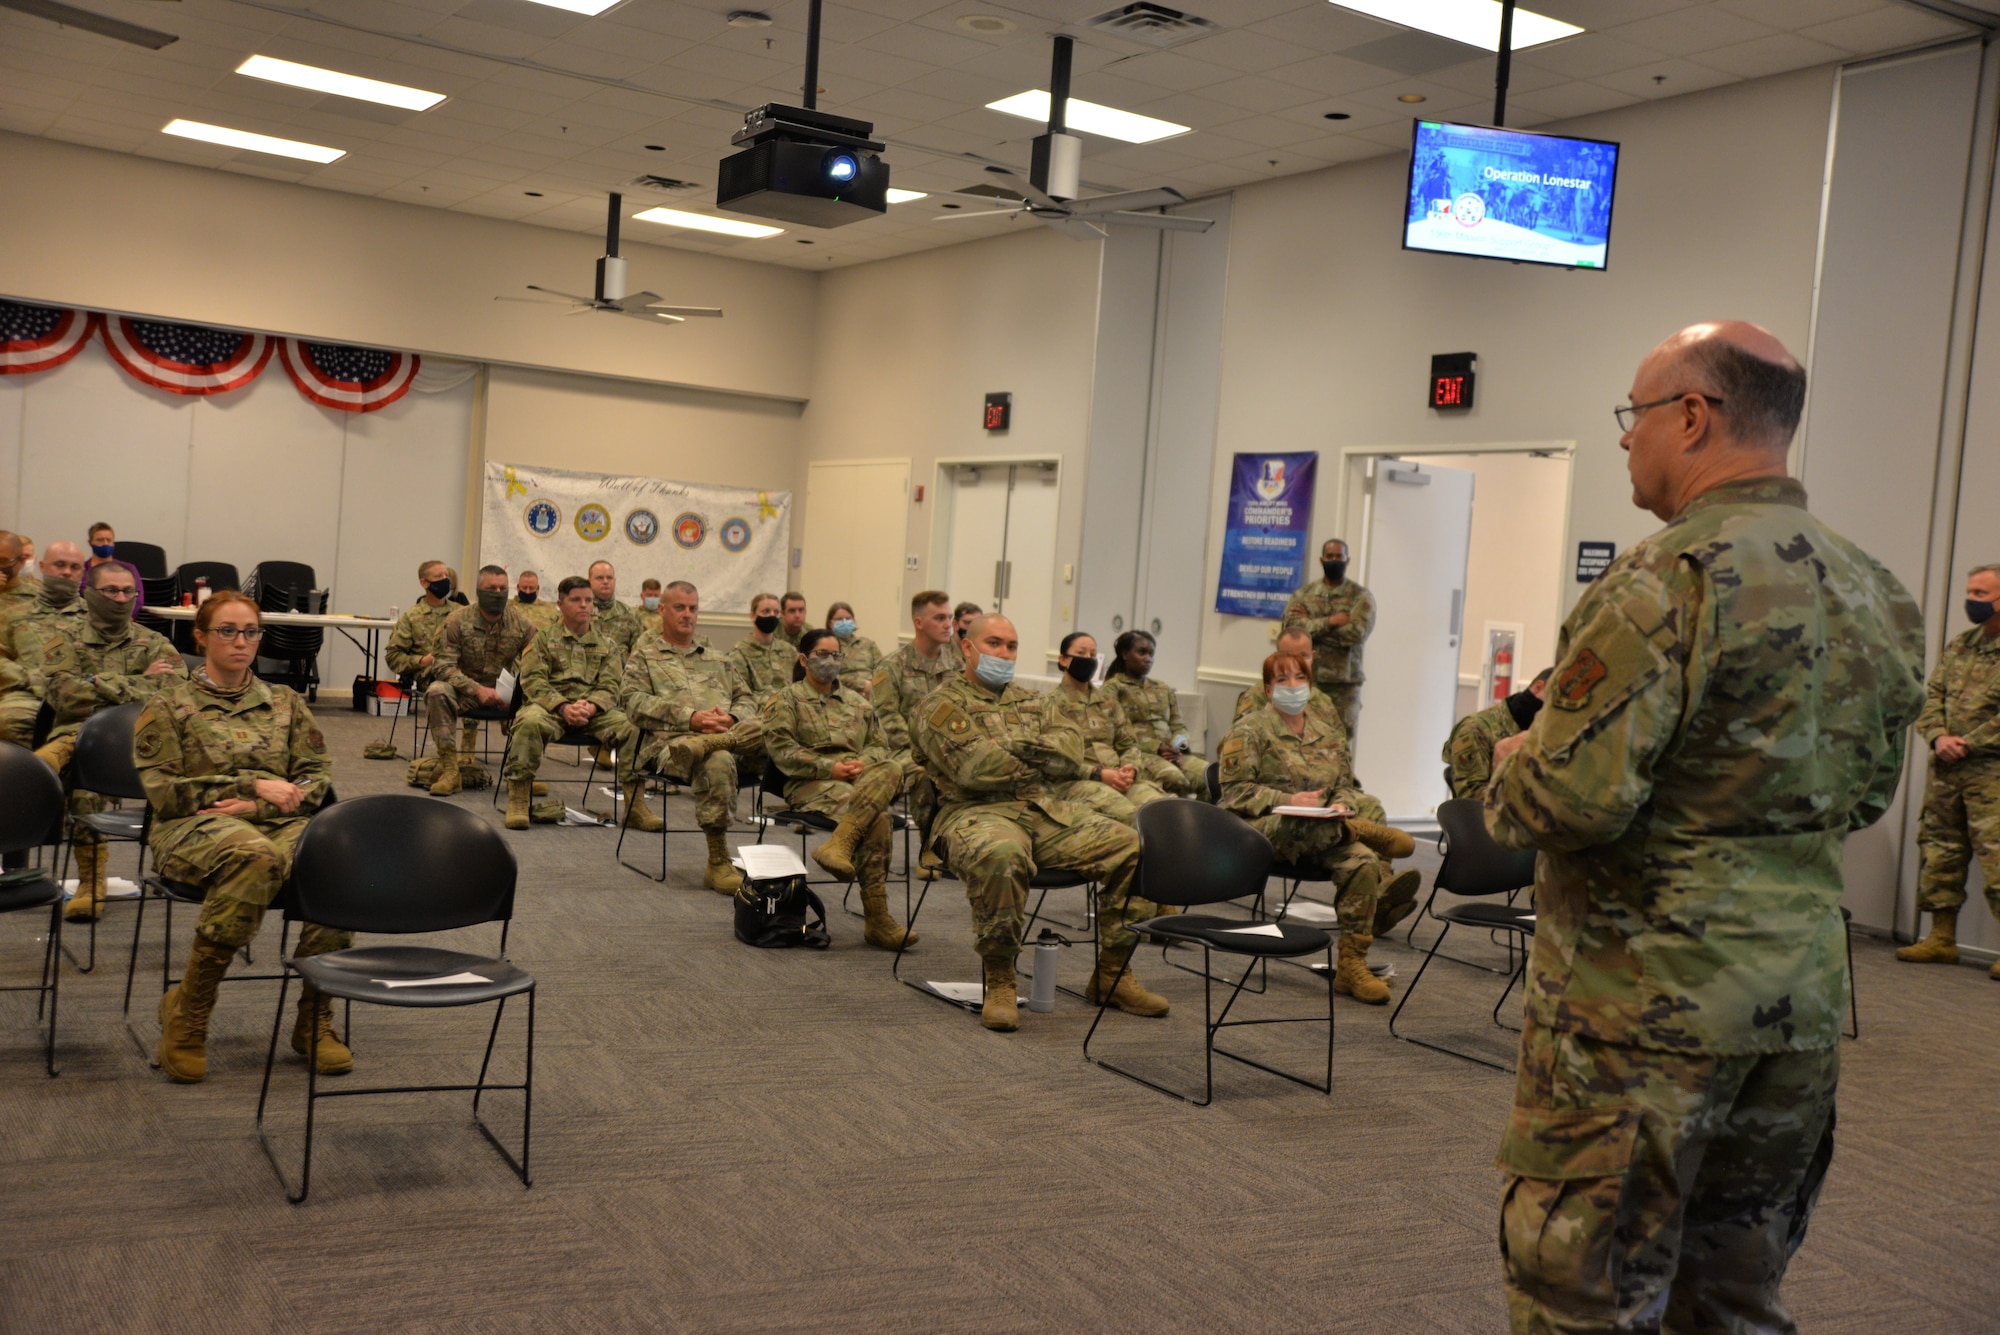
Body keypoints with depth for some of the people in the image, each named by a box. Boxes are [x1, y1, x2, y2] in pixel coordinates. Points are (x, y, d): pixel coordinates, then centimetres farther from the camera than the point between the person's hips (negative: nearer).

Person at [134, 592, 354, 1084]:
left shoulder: (284, 702, 20)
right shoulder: (168, 707, 11)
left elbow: (319, 777, 12)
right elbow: (163, 790, 0)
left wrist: (257, 806, -7)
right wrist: (254, 785, -8)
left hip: (279, 822, 3)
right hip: (194, 827, -3)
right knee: (256, 856, -42)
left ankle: (315, 1020, -21)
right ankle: (187, 1010, -27)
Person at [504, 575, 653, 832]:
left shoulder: (606, 646, 18)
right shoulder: (543, 639, 12)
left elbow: (610, 687, 5)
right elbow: (534, 682, -1)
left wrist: (591, 706, -19)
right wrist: (563, 707, -19)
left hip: (595, 711, 2)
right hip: (551, 706, -2)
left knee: (631, 727, -26)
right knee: (530, 722, -37)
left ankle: (635, 805, -17)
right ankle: (518, 799, -28)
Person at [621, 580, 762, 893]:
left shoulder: (716, 658, 34)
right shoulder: (644, 656, 19)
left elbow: (745, 699, 25)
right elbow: (633, 701, 1)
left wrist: (731, 719, -2)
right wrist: (690, 718, -12)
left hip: (727, 733, 4)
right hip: (670, 740, -4)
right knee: (718, 762, -40)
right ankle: (718, 864, -36)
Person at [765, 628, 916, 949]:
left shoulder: (856, 702, 26)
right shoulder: (787, 700, 10)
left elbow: (880, 745, 21)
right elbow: (781, 750, -2)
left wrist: (863, 762, -5)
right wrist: (829, 768, -14)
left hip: (862, 779, 5)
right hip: (811, 785, -5)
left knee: (891, 769, -35)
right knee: (877, 819, -35)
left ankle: (840, 843, -46)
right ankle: (876, 919, -36)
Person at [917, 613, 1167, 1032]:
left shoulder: (1030, 701, 24)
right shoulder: (942, 706, 4)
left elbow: (1071, 747, 6)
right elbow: (976, 768, -13)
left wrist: (1016, 746, -9)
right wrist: (1043, 761, 0)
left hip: (1049, 812, 6)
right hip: (980, 813, -6)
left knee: (1132, 847, -12)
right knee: (1000, 855, -42)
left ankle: (1112, 974, 1)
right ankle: (999, 982, -24)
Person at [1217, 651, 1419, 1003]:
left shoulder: (1327, 730, 20)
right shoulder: (1250, 729, 3)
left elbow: (1346, 786, 20)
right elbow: (1235, 790, -6)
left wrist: (1340, 806, -4)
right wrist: (1287, 800, -18)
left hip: (1321, 830, 4)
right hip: (1265, 828, -4)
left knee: (1362, 860, -29)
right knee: (1304, 830, -42)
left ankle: (1351, 967, -30)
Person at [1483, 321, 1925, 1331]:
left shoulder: (1668, 581, -18)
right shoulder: (1877, 593, 9)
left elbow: (1567, 802, -22)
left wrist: (1511, 764, -1)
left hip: (1644, 1002, -8)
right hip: (1802, 998, 8)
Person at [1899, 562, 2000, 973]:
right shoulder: (1958, 648, 17)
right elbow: (1931, 697, 14)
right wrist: (1939, 737, -4)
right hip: (1946, 769, 7)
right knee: (1939, 850, 10)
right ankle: (1942, 939, 19)